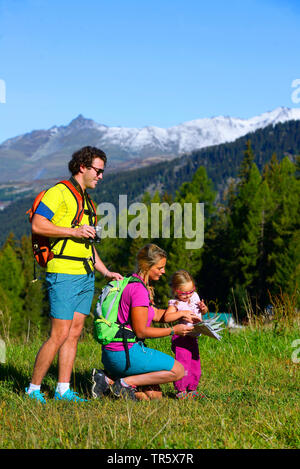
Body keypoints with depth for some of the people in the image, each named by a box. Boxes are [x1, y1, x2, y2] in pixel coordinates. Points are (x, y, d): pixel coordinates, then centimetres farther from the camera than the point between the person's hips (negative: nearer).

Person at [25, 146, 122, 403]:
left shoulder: (87, 201, 22)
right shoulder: (59, 192, -6)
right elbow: (37, 225, -17)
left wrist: (106, 271, 19)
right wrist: (73, 231, -18)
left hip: (86, 275, 9)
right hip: (64, 273, -9)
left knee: (75, 332, 7)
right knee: (60, 334, -9)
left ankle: (63, 390, 11)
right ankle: (34, 388, 1)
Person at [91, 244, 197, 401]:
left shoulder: (132, 284, 15)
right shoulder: (139, 289, -17)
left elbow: (155, 314, 23)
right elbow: (141, 331, -16)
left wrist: (181, 313, 14)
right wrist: (173, 330, -7)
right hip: (125, 353, -10)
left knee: (153, 394, 16)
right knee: (178, 370, -2)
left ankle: (108, 379, 7)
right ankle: (125, 382, -7)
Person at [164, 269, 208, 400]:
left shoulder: (195, 296, 9)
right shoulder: (175, 303, -11)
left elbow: (204, 312, 23)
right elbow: (167, 317, -27)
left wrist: (204, 308, -1)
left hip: (193, 337, 7)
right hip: (181, 338, -7)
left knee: (195, 365, 12)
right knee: (183, 364, -10)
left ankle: (192, 389, 24)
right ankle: (181, 391, -1)